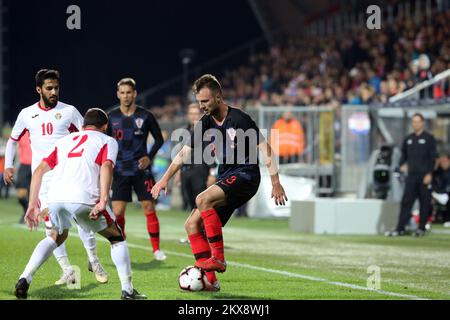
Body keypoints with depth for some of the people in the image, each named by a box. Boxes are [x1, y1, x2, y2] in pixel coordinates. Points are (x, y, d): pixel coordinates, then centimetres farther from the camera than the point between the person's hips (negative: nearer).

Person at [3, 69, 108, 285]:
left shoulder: (69, 111, 2)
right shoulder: (27, 114, 8)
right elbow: (13, 139, 21)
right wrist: (8, 165, 12)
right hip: (42, 178, 2)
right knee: (51, 224, -4)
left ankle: (93, 261, 7)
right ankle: (67, 272, 0)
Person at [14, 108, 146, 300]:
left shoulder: (65, 140, 32)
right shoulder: (107, 141, 19)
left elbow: (39, 170, 22)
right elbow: (106, 167, -2)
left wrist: (33, 203, 21)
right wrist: (103, 201, -12)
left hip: (55, 197, 4)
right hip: (83, 197, -4)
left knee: (56, 237, 31)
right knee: (116, 238, 17)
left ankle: (24, 279, 15)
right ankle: (127, 290, 8)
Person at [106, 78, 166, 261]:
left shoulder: (145, 116, -1)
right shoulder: (111, 117, 2)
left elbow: (159, 139, 8)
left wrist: (149, 157, -5)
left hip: (141, 170, -1)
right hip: (120, 170, 1)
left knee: (149, 208, -5)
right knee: (117, 212, -6)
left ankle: (156, 249, 5)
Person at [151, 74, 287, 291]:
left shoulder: (239, 119, -12)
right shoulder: (204, 125, 8)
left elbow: (265, 148, -12)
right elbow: (184, 152, 15)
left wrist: (275, 182, -16)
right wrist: (165, 179, 7)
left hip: (245, 175, -8)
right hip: (225, 179, 8)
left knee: (203, 199, -31)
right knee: (192, 224, -2)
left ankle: (218, 258, -25)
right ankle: (210, 281, -2)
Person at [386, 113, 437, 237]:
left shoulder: (429, 138, 0)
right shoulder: (408, 139, 13)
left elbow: (433, 157, -5)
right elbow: (404, 154, 23)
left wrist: (429, 173, -12)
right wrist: (402, 164, 3)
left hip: (424, 175, -4)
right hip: (411, 175, 4)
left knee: (425, 202, 1)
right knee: (406, 201, -2)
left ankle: (421, 228, 10)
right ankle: (400, 228, -4)